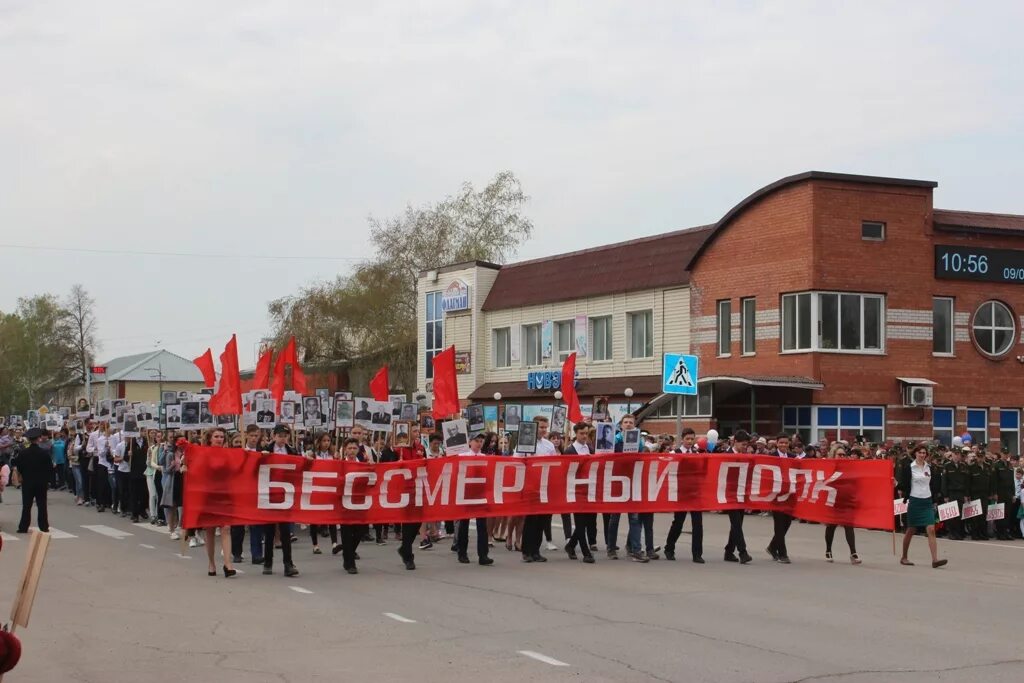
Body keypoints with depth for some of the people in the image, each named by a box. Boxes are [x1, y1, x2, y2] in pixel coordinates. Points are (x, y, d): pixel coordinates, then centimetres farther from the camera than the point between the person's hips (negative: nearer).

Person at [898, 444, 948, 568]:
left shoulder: (929, 467, 8)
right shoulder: (909, 468, -5)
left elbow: (931, 484, 15)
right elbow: (904, 485, -5)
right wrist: (907, 498, -13)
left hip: (927, 502, 4)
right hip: (914, 501, -4)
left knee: (931, 530, -8)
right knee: (911, 530, 7)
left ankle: (935, 560, -15)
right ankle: (904, 557, 22)